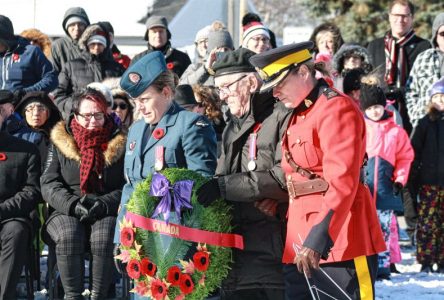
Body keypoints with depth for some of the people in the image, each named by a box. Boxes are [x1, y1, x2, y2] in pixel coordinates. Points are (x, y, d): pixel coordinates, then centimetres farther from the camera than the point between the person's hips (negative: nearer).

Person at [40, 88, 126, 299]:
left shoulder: (118, 143, 10)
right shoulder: (60, 142, 11)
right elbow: (49, 184, 3)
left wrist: (104, 203, -15)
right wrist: (73, 204, -15)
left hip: (106, 212, 0)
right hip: (66, 212, 0)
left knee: (104, 237, -34)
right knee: (68, 236, -34)